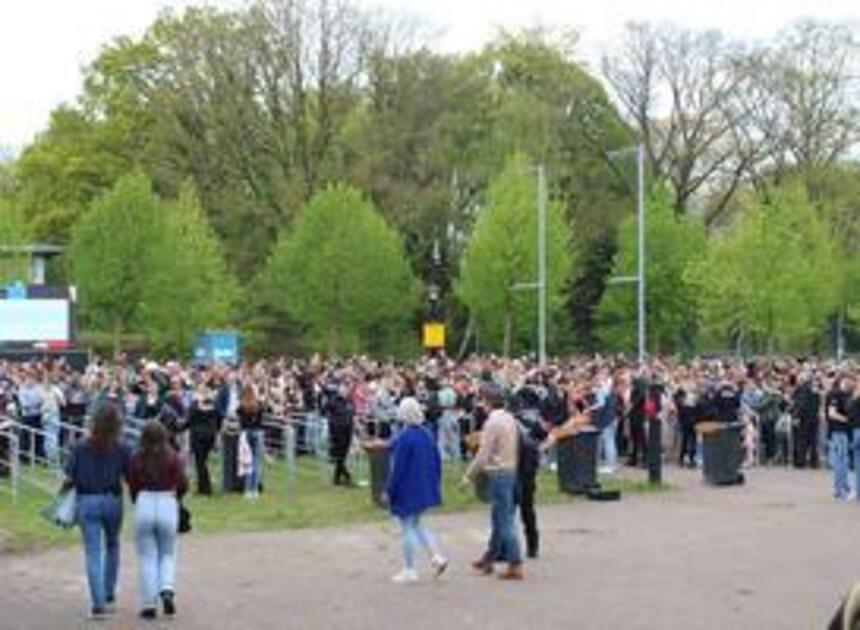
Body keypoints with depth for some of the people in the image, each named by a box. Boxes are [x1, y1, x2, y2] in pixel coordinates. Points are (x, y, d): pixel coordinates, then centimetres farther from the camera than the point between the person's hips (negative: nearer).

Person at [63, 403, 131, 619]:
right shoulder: (121, 450, -6)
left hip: (87, 502, 0)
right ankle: (109, 594, 28)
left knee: (93, 553, 2)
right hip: (112, 501, 0)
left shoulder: (80, 448, -4)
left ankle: (98, 603, -5)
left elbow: (70, 478, -5)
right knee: (112, 546, 23)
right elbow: (131, 479, -5)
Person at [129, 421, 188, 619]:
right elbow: (182, 484, -4)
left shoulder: (136, 459, 0)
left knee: (147, 558, 8)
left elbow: (132, 487, 4)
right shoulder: (172, 458, -2)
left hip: (144, 505, 0)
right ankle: (167, 590, -8)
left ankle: (149, 604, 7)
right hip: (167, 505, 0)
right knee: (167, 555, 16)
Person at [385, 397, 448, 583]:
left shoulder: (404, 437, -20)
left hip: (407, 490, -7)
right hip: (424, 489, 7)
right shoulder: (427, 434, 2)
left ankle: (409, 571, 9)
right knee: (416, 525, 21)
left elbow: (397, 466, -19)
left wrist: (390, 490, -9)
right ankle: (436, 557, 9)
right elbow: (437, 462, 8)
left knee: (408, 528, 3)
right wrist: (434, 485, 18)